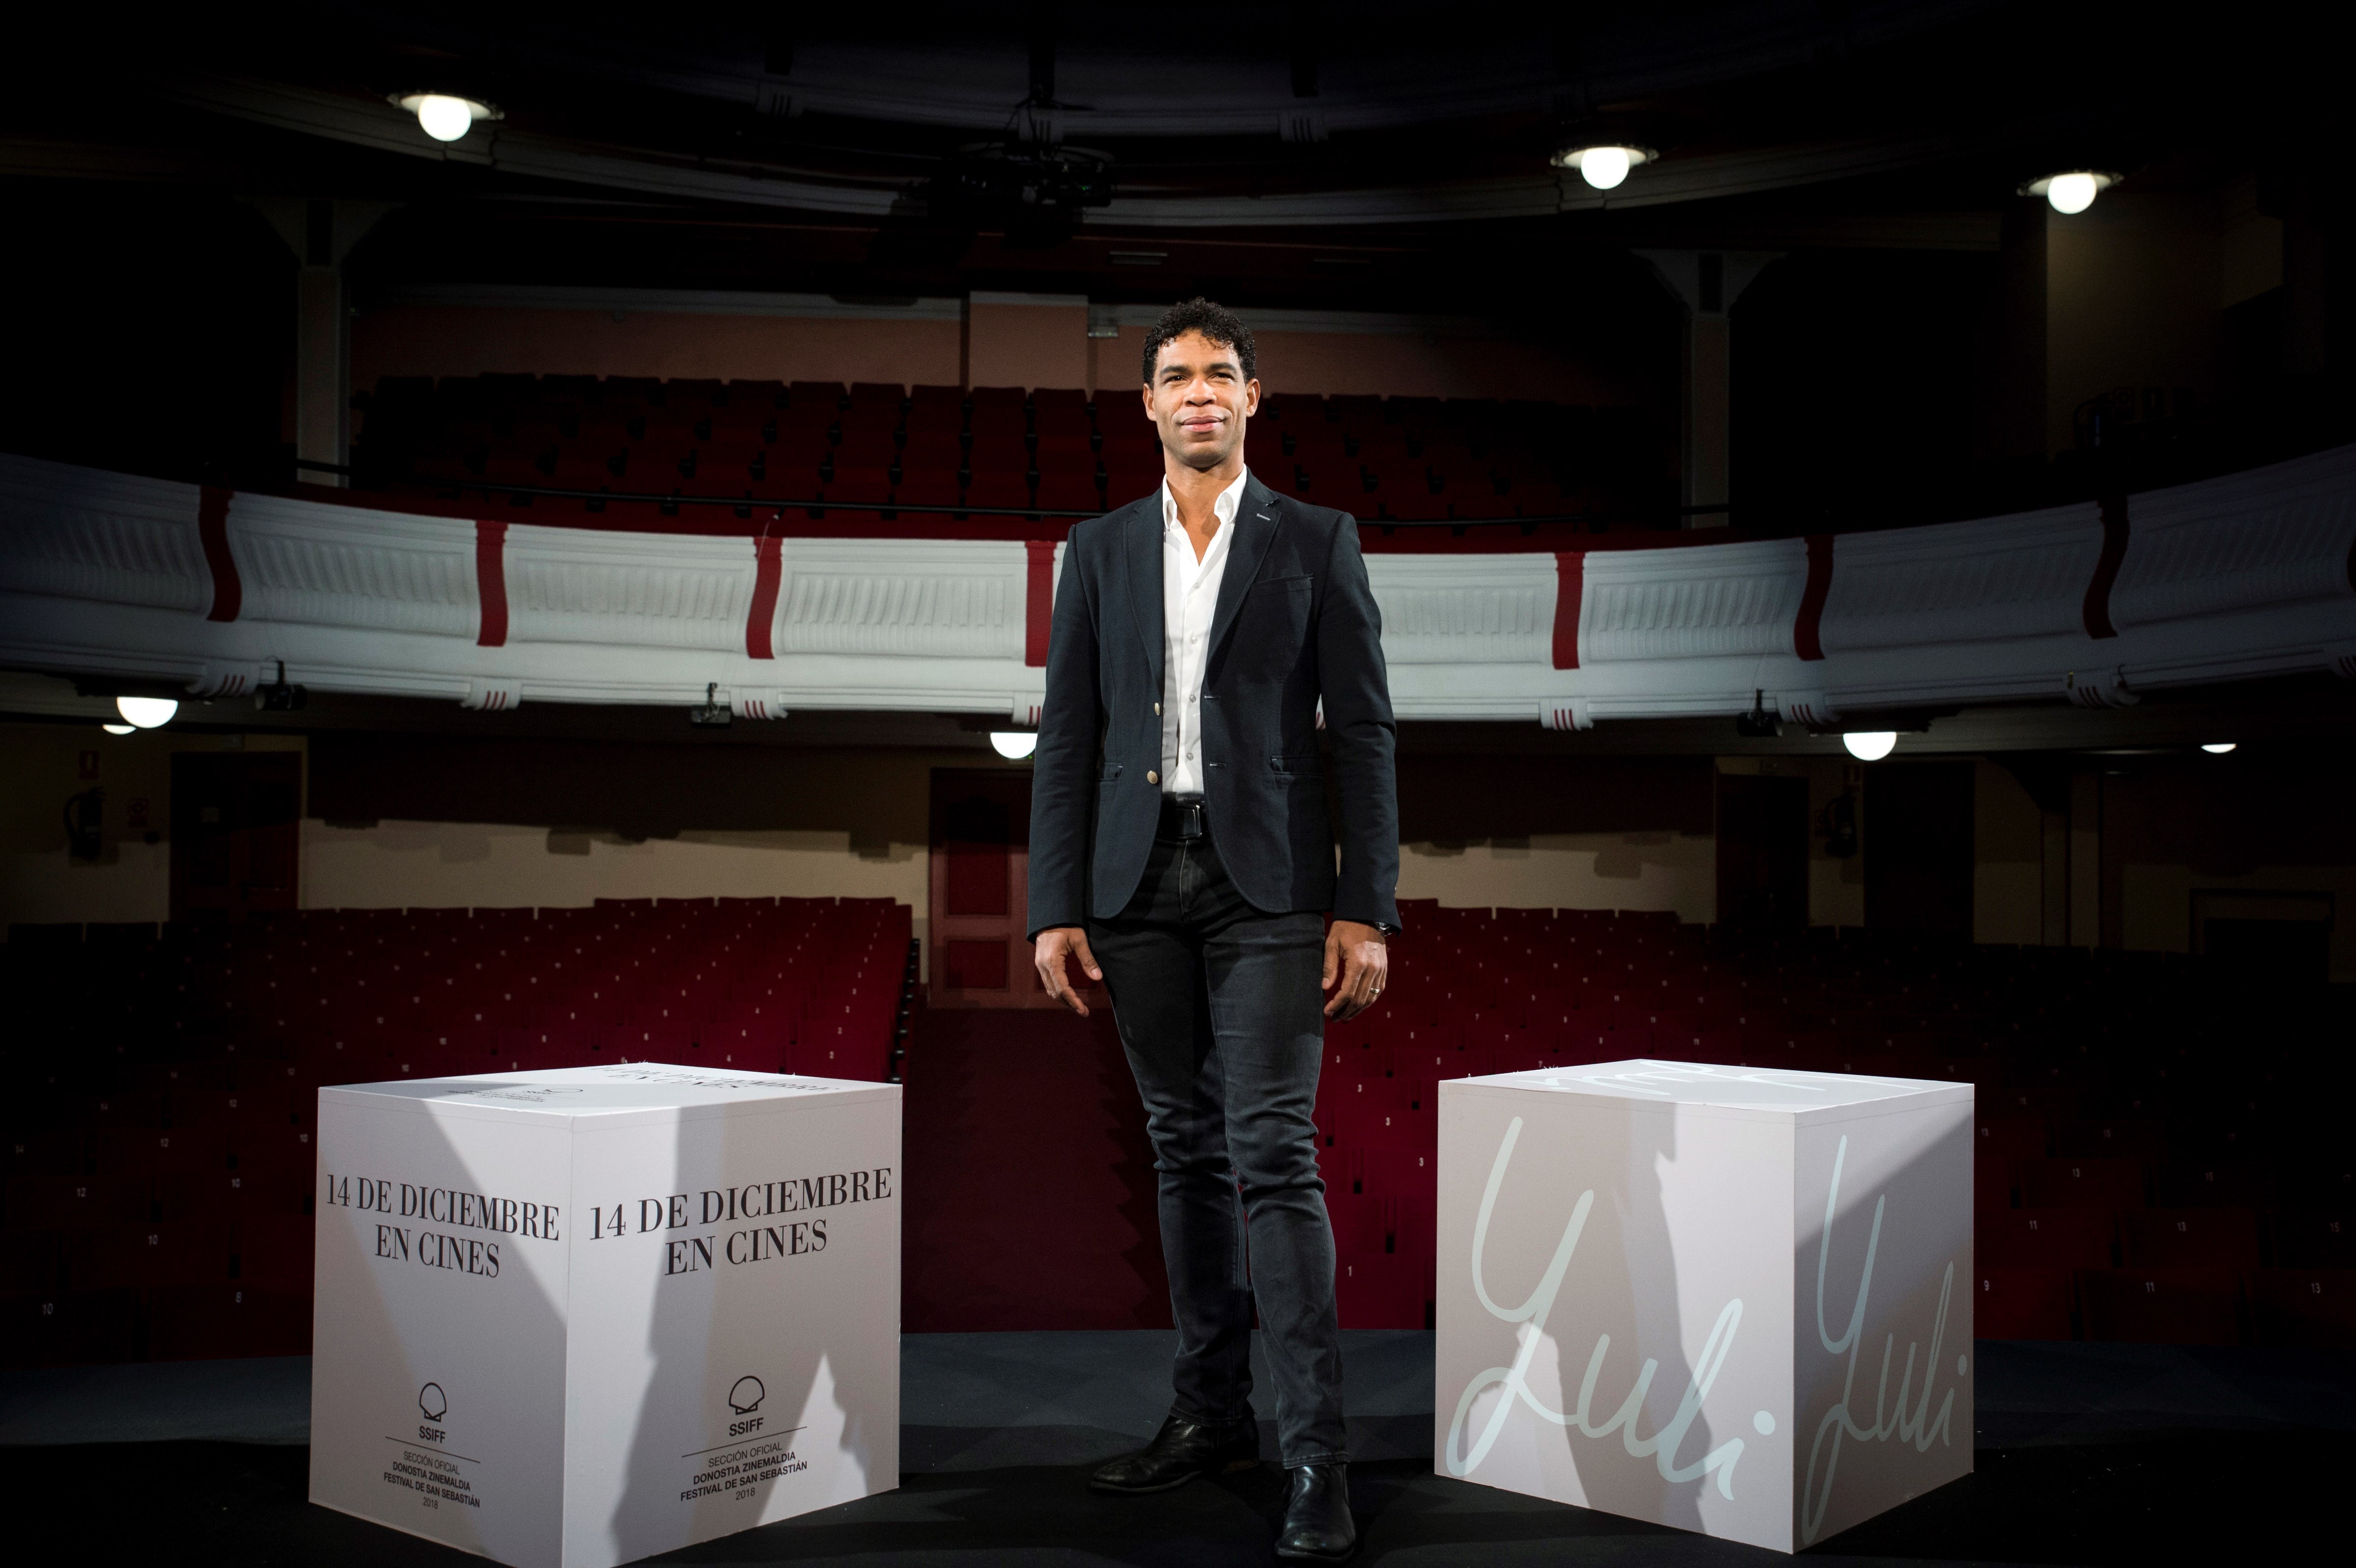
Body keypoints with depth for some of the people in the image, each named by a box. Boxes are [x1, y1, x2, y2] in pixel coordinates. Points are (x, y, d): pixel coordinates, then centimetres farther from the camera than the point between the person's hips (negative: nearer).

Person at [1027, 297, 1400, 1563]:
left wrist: (1366, 912, -7)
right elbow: (1067, 735, 8)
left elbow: (1362, 734, 0)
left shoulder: (1316, 542, 4)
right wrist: (1056, 909, 1)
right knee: (1187, 1154, 10)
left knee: (1272, 1156, -9)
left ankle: (1316, 1456, -4)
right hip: (1141, 885, 3)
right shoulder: (1101, 549, 11)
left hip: (1268, 887, -3)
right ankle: (1211, 1413, 22)